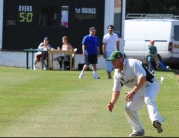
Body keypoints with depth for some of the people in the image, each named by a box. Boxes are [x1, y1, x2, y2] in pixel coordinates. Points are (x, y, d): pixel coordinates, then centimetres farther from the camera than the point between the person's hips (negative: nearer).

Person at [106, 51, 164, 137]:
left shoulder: (132, 63, -20)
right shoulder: (117, 74, 5)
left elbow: (142, 77, -31)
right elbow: (116, 90, 9)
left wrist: (133, 92, -36)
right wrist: (112, 103, -9)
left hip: (150, 84, -9)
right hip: (139, 90, 9)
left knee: (148, 100, -37)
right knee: (129, 108, 4)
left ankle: (156, 121, -59)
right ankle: (138, 130, 19)